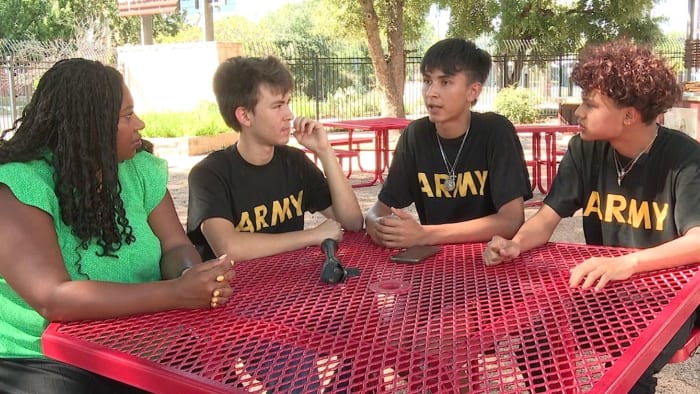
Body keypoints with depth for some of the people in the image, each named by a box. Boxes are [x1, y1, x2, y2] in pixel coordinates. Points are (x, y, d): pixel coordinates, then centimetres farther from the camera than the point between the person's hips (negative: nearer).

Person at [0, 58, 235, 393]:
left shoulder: (140, 169, 2)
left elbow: (175, 246, -1)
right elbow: (53, 300, -28)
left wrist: (192, 275, -25)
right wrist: (177, 293, -33)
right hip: (39, 362, -4)